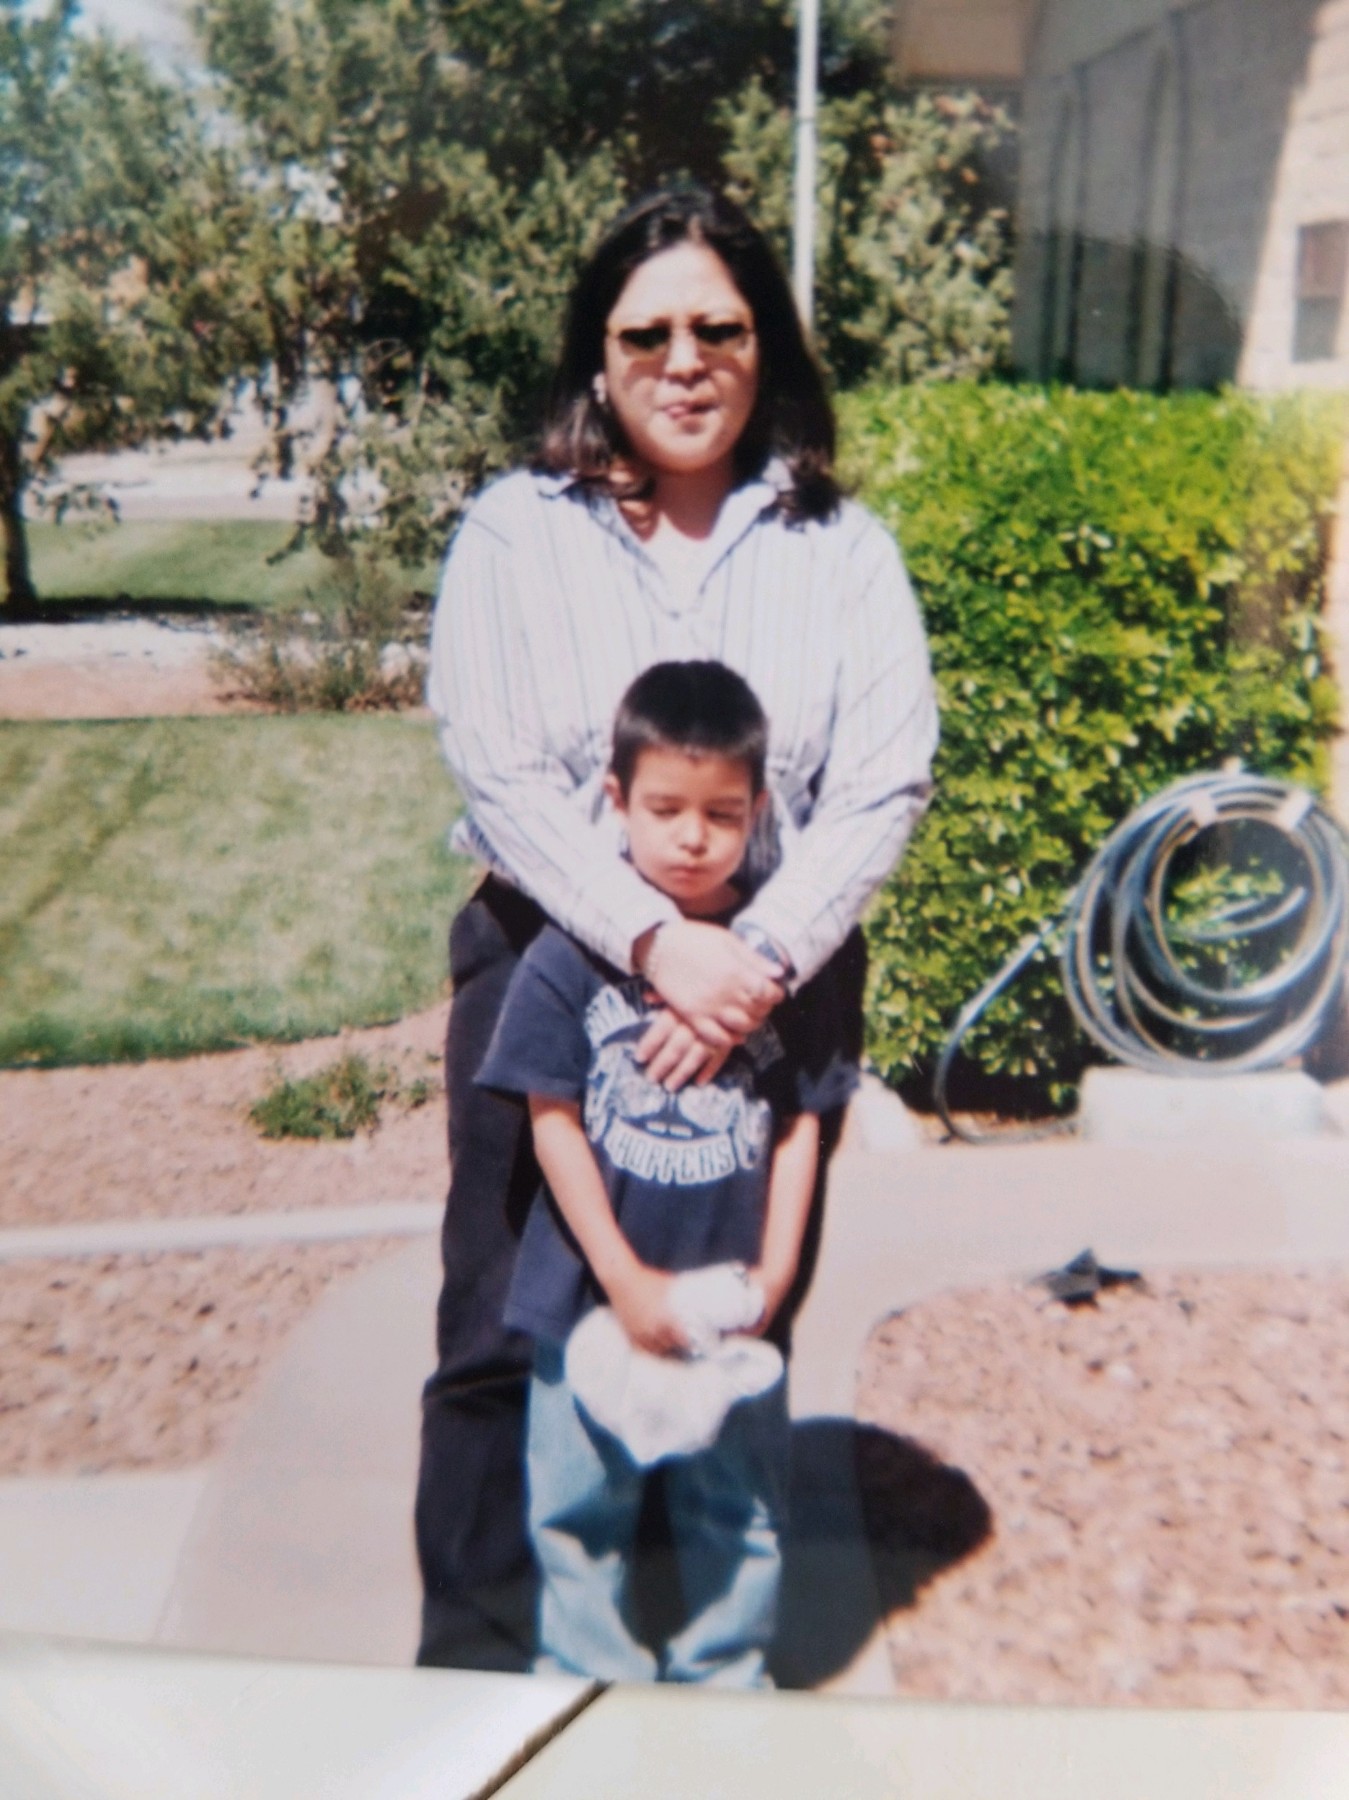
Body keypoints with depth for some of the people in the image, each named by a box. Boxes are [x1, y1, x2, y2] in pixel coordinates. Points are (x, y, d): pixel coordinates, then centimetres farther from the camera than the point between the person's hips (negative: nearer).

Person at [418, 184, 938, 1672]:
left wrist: (758, 960, -19)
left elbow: (885, 781, -6)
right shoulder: (515, 533, -1)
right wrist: (656, 942, -22)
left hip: (778, 979, 2)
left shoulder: (840, 546, 2)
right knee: (505, 1338, 5)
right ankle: (475, 1658, 26)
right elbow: (497, 773, -11)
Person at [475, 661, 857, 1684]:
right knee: (581, 1508, 14)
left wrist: (774, 1272, -7)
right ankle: (586, 1688, 35)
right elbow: (554, 1123, -9)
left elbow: (801, 1123, 0)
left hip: (736, 1299, 2)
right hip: (595, 1296, -1)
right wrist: (624, 1278, -12)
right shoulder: (572, 956, -10)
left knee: (737, 1510, 17)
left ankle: (726, 1683, 38)